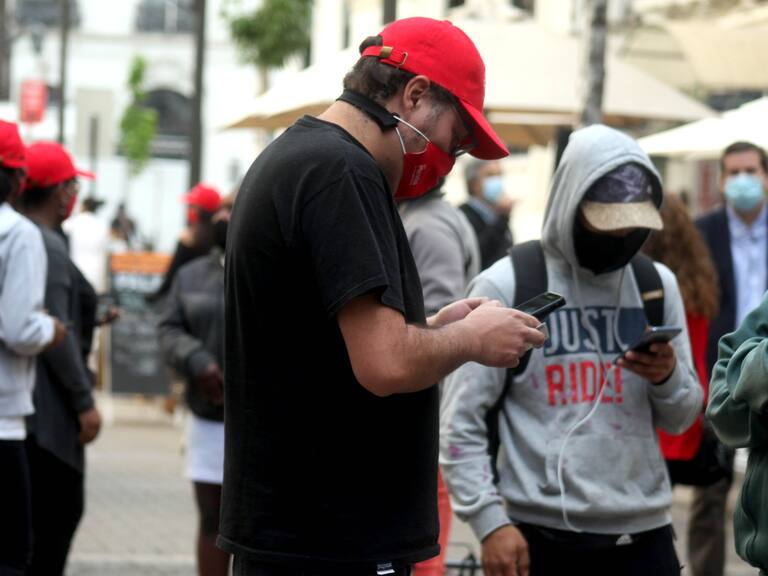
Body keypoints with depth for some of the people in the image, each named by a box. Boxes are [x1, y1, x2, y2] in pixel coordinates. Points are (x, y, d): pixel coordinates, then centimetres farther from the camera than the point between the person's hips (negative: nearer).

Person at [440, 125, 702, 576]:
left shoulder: (656, 283, 9)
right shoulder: (506, 287, -3)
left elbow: (680, 419, 13)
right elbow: (461, 420, -5)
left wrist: (668, 378, -8)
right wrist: (490, 520, -14)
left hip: (643, 534, 4)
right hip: (541, 535, -3)